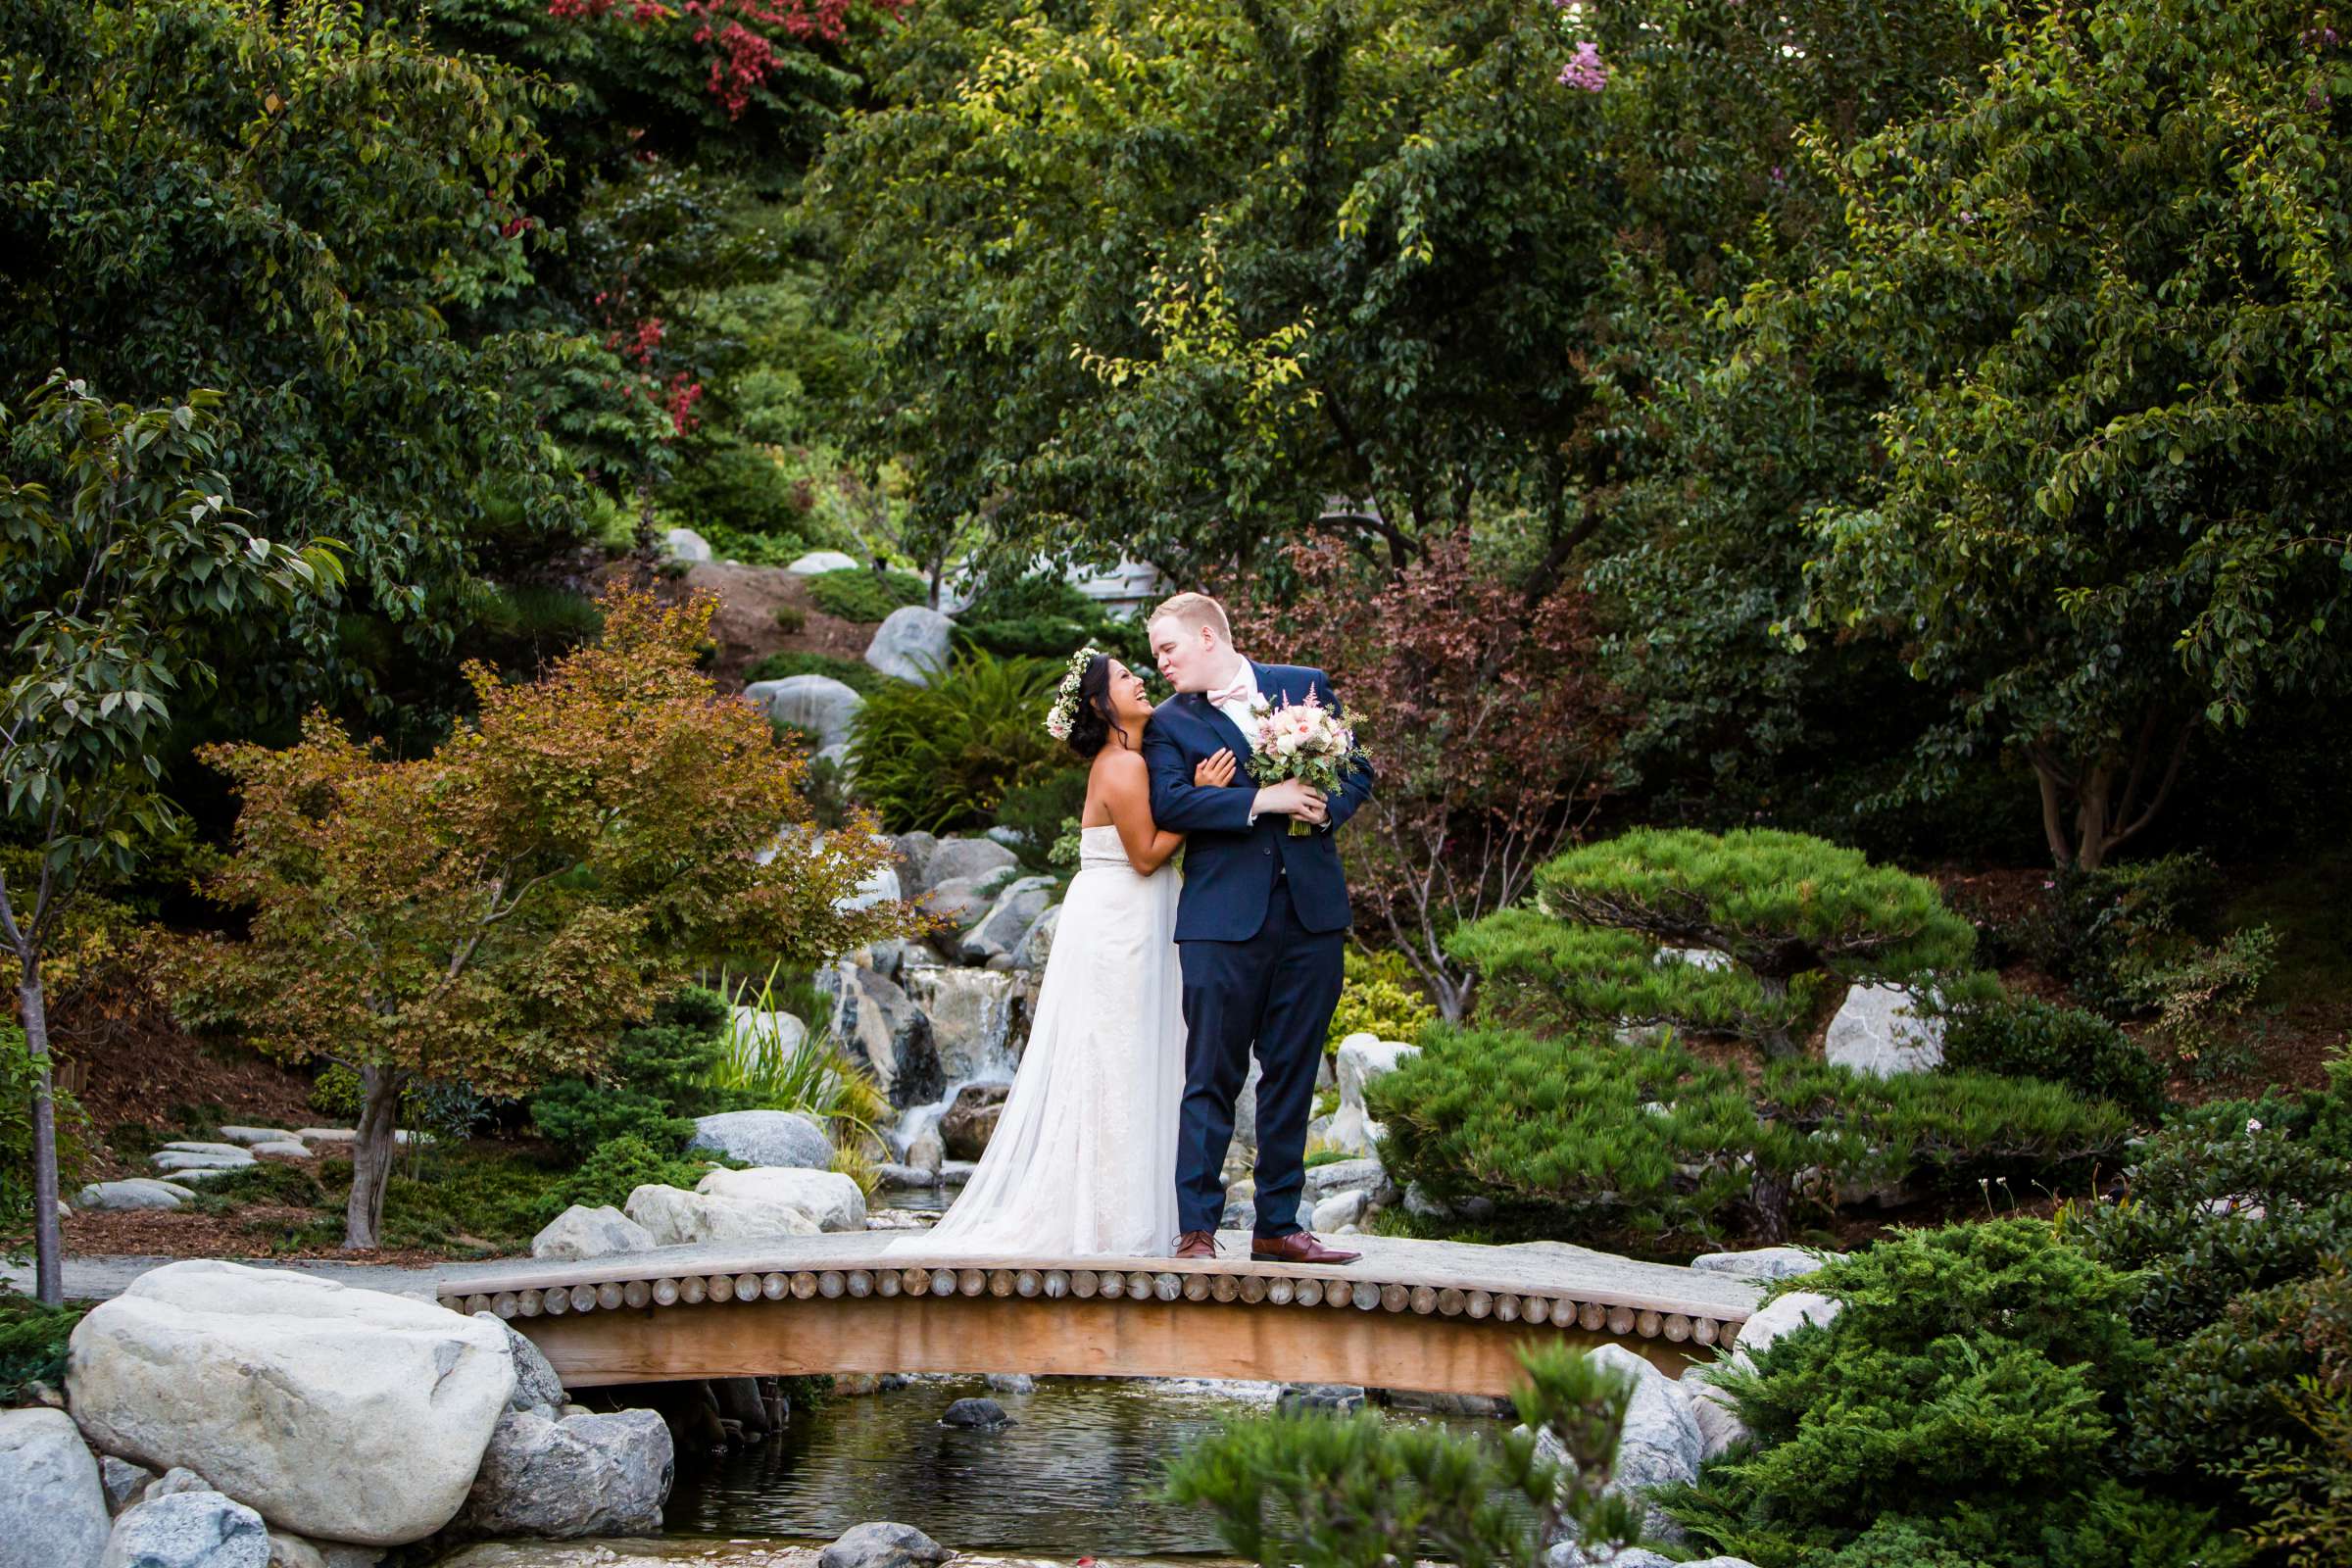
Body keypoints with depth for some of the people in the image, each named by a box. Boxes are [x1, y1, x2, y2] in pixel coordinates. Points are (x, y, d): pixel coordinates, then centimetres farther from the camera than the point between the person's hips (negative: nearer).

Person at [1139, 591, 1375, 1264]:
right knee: (1212, 1078, -5)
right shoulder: (1169, 723, 7)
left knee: (1292, 1076, 7)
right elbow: (1169, 801, -10)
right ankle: (1196, 1229, -2)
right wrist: (1262, 801, -16)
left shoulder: (1306, 686, 13)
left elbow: (1358, 769, 14)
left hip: (1311, 912, 2)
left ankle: (1277, 1225, 15)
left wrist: (1325, 808, -7)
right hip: (1223, 920, -2)